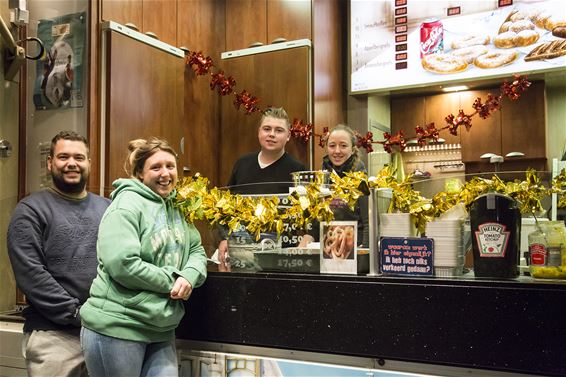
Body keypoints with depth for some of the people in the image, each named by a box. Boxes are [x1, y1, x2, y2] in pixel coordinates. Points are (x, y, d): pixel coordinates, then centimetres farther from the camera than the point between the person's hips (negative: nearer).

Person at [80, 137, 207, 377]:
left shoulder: (177, 207, 13)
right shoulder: (127, 205, -12)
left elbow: (197, 252, 13)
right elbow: (123, 265, -23)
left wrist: (188, 277, -9)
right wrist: (172, 282, -14)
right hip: (117, 328, -7)